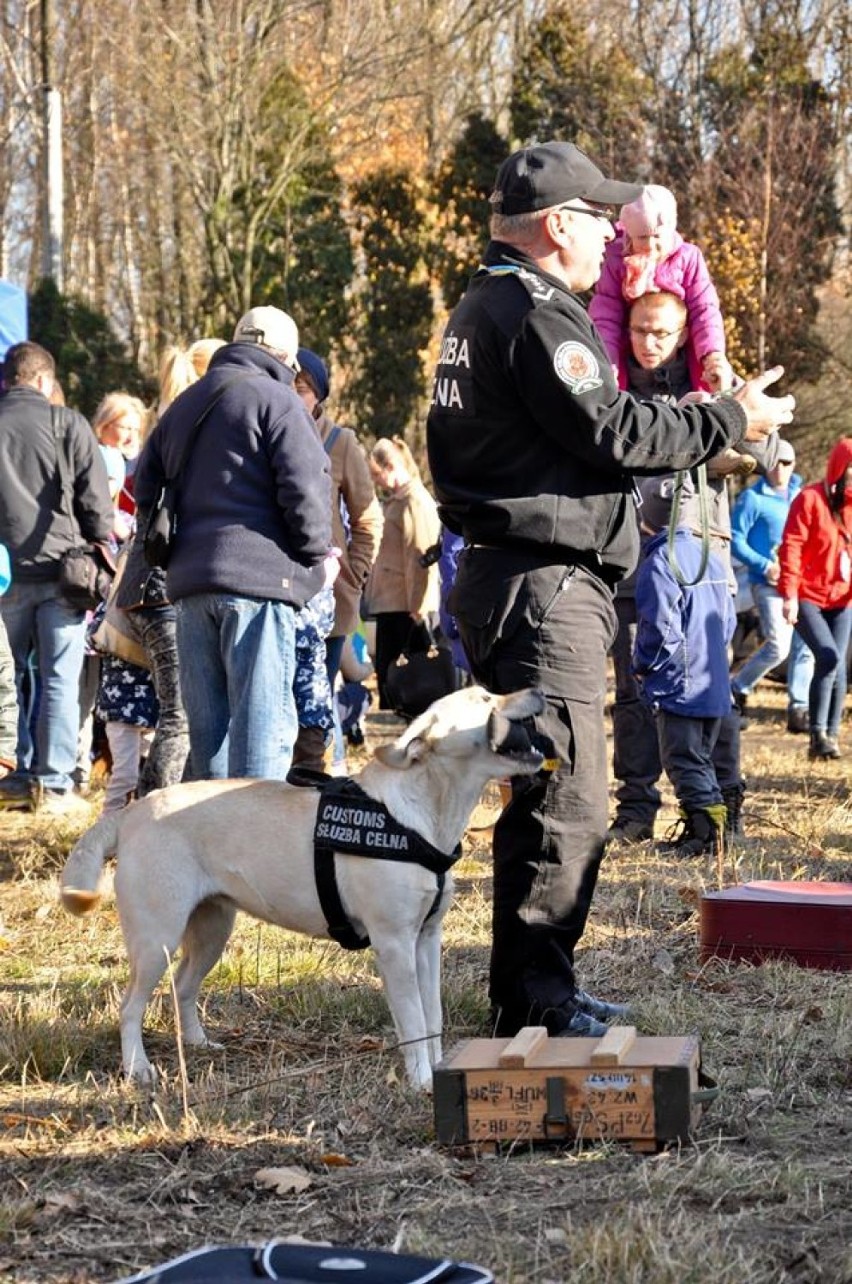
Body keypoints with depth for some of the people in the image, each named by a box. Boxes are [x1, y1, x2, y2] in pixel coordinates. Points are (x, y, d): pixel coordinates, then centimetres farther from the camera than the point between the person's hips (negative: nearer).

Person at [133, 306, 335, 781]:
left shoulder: (184, 404, 21)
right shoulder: (276, 400, -4)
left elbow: (147, 489, 24)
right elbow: (304, 487, -12)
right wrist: (319, 556, 1)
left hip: (188, 581, 7)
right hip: (258, 580, -7)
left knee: (208, 722, 11)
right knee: (263, 719, -8)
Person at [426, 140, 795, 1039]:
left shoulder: (481, 309, 19)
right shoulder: (535, 314, -14)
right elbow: (612, 432, -18)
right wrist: (733, 420, -8)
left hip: (501, 579, 11)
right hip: (544, 585, -11)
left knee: (544, 794, 16)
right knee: (564, 801, -9)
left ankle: (532, 989, 23)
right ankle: (536, 999, -5)